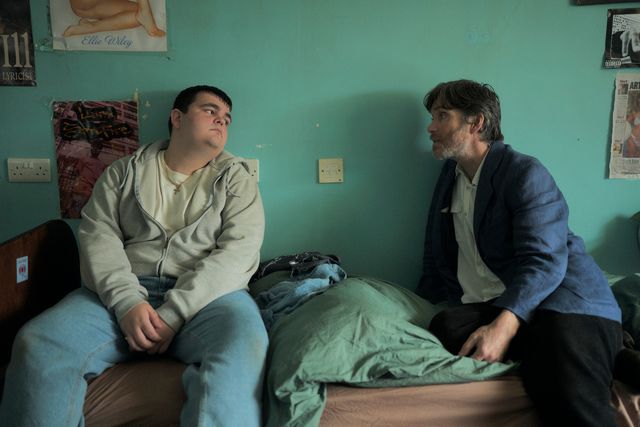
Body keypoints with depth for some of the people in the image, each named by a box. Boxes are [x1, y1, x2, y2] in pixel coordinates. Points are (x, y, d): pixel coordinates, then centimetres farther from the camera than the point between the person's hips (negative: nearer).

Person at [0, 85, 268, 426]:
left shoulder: (236, 178, 10)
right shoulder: (123, 172, 16)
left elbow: (238, 252, -4)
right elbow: (98, 236, 5)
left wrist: (174, 314, -15)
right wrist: (127, 301, -14)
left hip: (206, 295, -1)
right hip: (125, 293, 2)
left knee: (244, 345, -35)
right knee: (37, 343, -23)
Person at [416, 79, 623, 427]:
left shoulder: (525, 173, -1)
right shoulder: (450, 176, 22)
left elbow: (545, 260, -14)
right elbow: (437, 261, 25)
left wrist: (504, 324, -28)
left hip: (557, 300, -7)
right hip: (485, 307, 8)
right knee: (443, 327, -30)